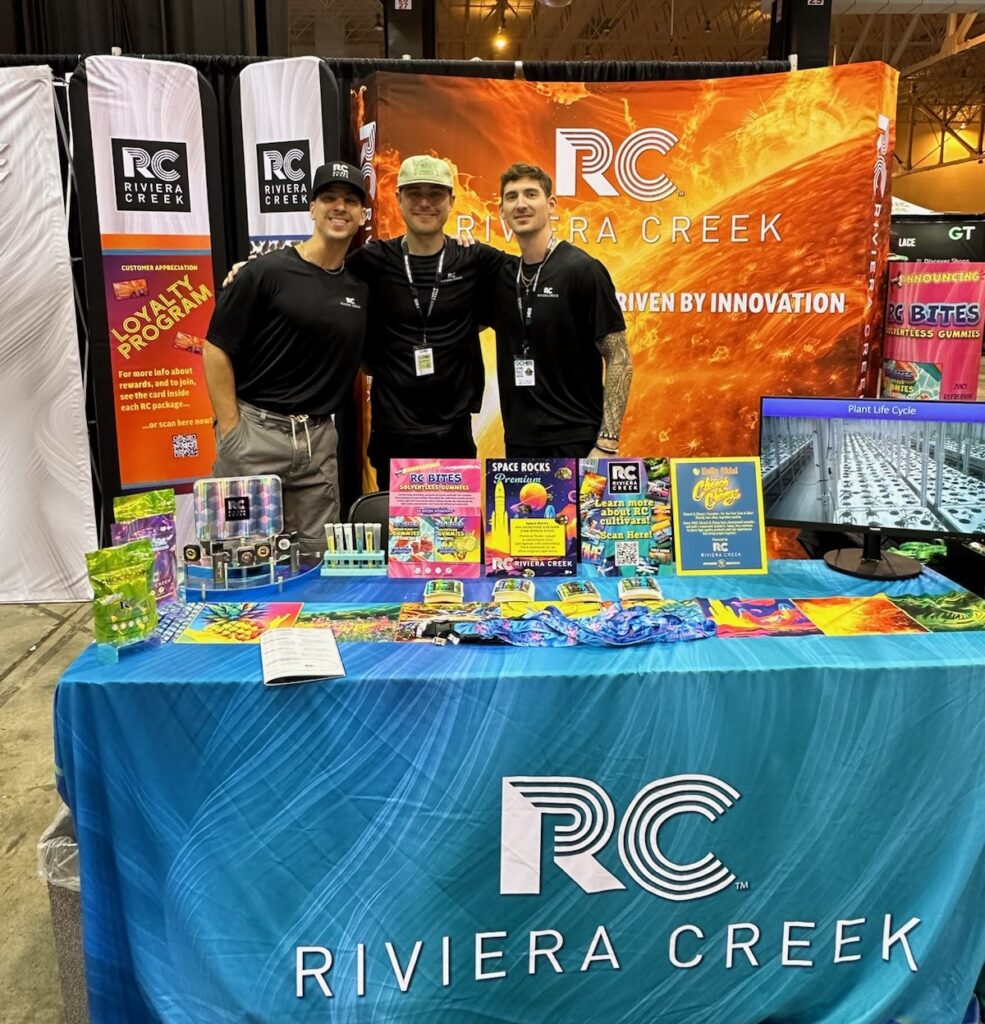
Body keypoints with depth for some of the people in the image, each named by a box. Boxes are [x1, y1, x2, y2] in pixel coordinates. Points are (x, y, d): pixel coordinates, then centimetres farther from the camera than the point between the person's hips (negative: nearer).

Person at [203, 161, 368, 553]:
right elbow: (216, 349, -6)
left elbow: (361, 357, 20)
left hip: (319, 441, 5)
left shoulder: (360, 287, 10)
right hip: (256, 431, -5)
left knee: (318, 554, 10)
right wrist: (231, 432, -9)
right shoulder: (267, 272, -6)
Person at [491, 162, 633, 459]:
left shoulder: (584, 270, -9)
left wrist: (607, 444, -16)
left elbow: (619, 359, -10)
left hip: (576, 443, -5)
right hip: (519, 442, 5)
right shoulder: (502, 273, 6)